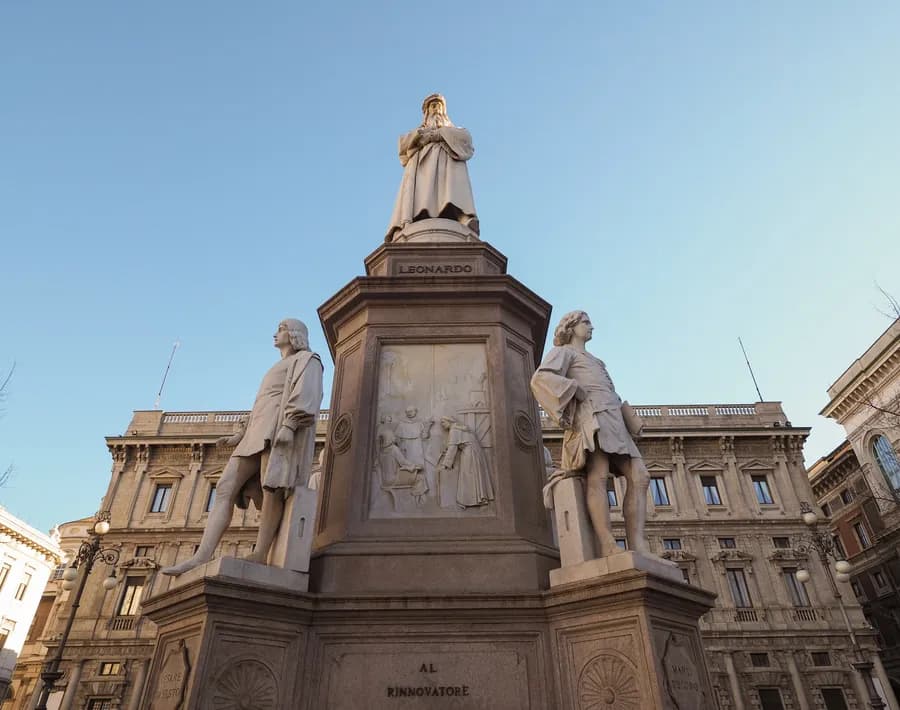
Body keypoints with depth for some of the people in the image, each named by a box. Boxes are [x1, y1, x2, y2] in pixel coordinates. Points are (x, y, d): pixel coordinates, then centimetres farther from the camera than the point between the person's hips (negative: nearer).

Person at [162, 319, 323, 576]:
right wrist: (239, 437, 24)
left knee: (270, 487, -23)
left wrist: (289, 425, -24)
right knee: (225, 487, -9)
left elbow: (306, 394, -8)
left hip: (281, 428, -8)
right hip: (258, 433, 8)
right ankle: (202, 557, -19)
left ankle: (259, 556, -27)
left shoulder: (308, 360, 11)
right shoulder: (277, 370, 38)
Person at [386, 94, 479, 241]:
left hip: (448, 159, -1)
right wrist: (422, 133, 1)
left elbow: (466, 137, 11)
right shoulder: (418, 132, 38)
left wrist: (439, 134, 1)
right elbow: (403, 142, 17)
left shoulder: (454, 129, 36)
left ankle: (465, 227, -58)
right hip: (422, 160, 2)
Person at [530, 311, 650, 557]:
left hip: (614, 422, 8)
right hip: (590, 416, -8)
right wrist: (577, 391, -12)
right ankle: (609, 546, -34)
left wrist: (630, 421, 17)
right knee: (598, 476, -24)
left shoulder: (593, 360, 37)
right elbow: (541, 379, -9)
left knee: (639, 476, -9)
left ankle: (638, 546, -18)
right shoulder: (563, 352, 12)